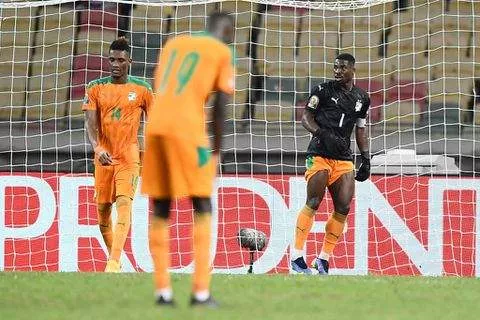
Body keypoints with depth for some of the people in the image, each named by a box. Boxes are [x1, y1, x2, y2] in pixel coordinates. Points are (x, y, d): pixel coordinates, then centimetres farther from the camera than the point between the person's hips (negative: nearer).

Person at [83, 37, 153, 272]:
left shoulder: (142, 89, 1)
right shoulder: (96, 88, 3)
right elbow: (90, 123, -6)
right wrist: (97, 148, -24)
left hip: (129, 156, -3)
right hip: (103, 156, 3)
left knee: (124, 203, -19)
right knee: (103, 209, 6)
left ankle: (114, 262, -28)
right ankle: (112, 256, 25)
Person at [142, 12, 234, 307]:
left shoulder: (173, 44, 23)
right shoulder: (222, 52, 8)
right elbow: (220, 106, 1)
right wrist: (216, 150, 7)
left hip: (155, 126, 5)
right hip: (187, 127, -5)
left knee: (161, 208, 11)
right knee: (202, 207, 3)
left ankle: (163, 290, 5)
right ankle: (201, 291, -6)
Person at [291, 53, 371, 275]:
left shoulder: (362, 98, 15)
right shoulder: (323, 90, 0)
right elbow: (306, 118, -1)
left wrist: (366, 160, 15)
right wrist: (324, 135, -17)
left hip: (344, 159, 5)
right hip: (319, 154, -5)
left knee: (343, 208, -2)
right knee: (313, 203, -12)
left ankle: (323, 260, 6)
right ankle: (297, 256, -7)